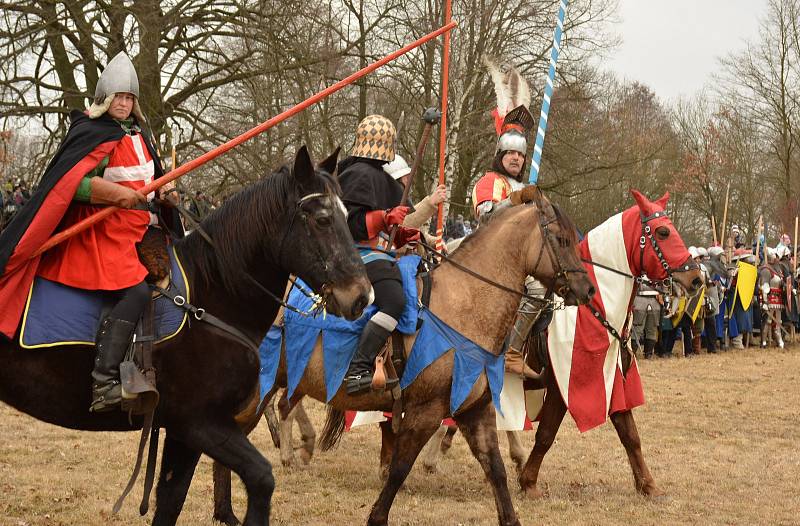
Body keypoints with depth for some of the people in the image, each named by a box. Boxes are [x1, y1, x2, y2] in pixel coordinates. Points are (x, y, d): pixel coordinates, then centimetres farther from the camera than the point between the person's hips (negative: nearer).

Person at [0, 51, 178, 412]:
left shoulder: (138, 135, 18)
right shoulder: (92, 134, -8)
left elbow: (153, 177, 34)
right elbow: (73, 182, -21)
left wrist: (164, 188, 13)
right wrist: (118, 194, -27)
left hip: (139, 230, 10)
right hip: (102, 232, -10)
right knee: (134, 292, -25)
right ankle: (103, 384, -31)